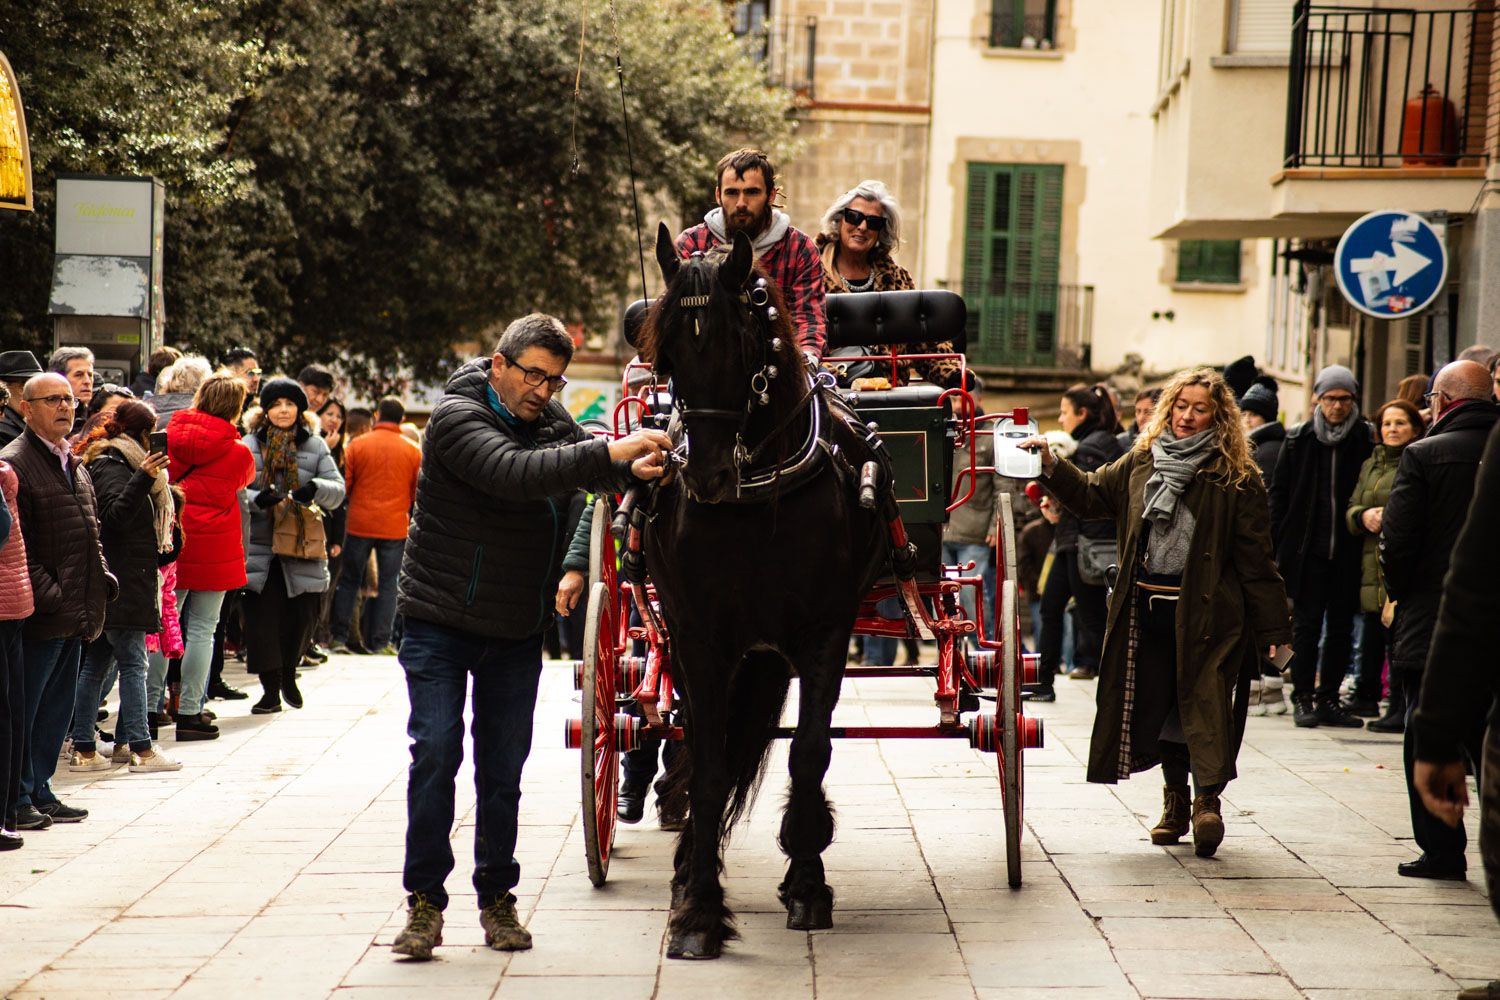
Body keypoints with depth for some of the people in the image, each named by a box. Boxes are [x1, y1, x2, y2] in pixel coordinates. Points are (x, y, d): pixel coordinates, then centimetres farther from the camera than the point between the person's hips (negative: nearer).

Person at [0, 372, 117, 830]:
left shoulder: (76, 465, 17)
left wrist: (101, 580, 10)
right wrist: (47, 594, -20)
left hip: (76, 613, 9)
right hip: (40, 615, -8)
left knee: (57, 707, 14)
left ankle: (39, 791, 22)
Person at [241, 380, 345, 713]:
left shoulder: (315, 446, 7)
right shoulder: (249, 444, 4)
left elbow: (338, 491, 3)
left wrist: (316, 488, -19)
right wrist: (256, 499, -21)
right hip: (258, 547, -1)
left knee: (302, 616, 4)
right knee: (262, 619, -4)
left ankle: (288, 673, 31)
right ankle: (270, 689, 6)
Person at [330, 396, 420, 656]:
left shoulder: (357, 446, -3)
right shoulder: (413, 452, -1)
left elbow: (344, 485, 1)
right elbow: (418, 493, 6)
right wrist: (411, 518, 22)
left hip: (360, 524, 0)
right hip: (395, 527, 0)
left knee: (349, 580, 11)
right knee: (388, 584, 6)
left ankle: (339, 637, 9)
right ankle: (380, 642, 5)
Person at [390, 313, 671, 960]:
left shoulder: (549, 419, 6)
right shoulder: (458, 416, -16)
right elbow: (513, 473, -33)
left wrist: (633, 470, -28)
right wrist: (612, 452, -40)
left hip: (517, 631, 5)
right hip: (440, 623, -5)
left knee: (504, 768, 8)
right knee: (435, 755, -7)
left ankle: (497, 898, 17)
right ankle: (425, 901, 0)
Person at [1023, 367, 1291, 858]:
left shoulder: (1235, 477, -5)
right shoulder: (1141, 463, 9)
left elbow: (1256, 556, -6)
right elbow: (1091, 495, 20)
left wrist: (1272, 627, -8)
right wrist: (1052, 465, 4)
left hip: (1205, 612, -5)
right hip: (1148, 607, 5)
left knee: (1204, 699, -11)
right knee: (1158, 700, 11)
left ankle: (1207, 798, -13)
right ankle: (1176, 800, 22)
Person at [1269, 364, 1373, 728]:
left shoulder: (1367, 439, 2)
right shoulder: (1299, 440, 3)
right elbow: (1278, 492, 5)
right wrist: (1279, 544, 0)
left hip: (1347, 553, 1)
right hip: (1307, 550, -1)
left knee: (1341, 627, 6)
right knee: (1307, 624, 1)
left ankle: (1328, 698, 15)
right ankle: (1303, 698, 8)